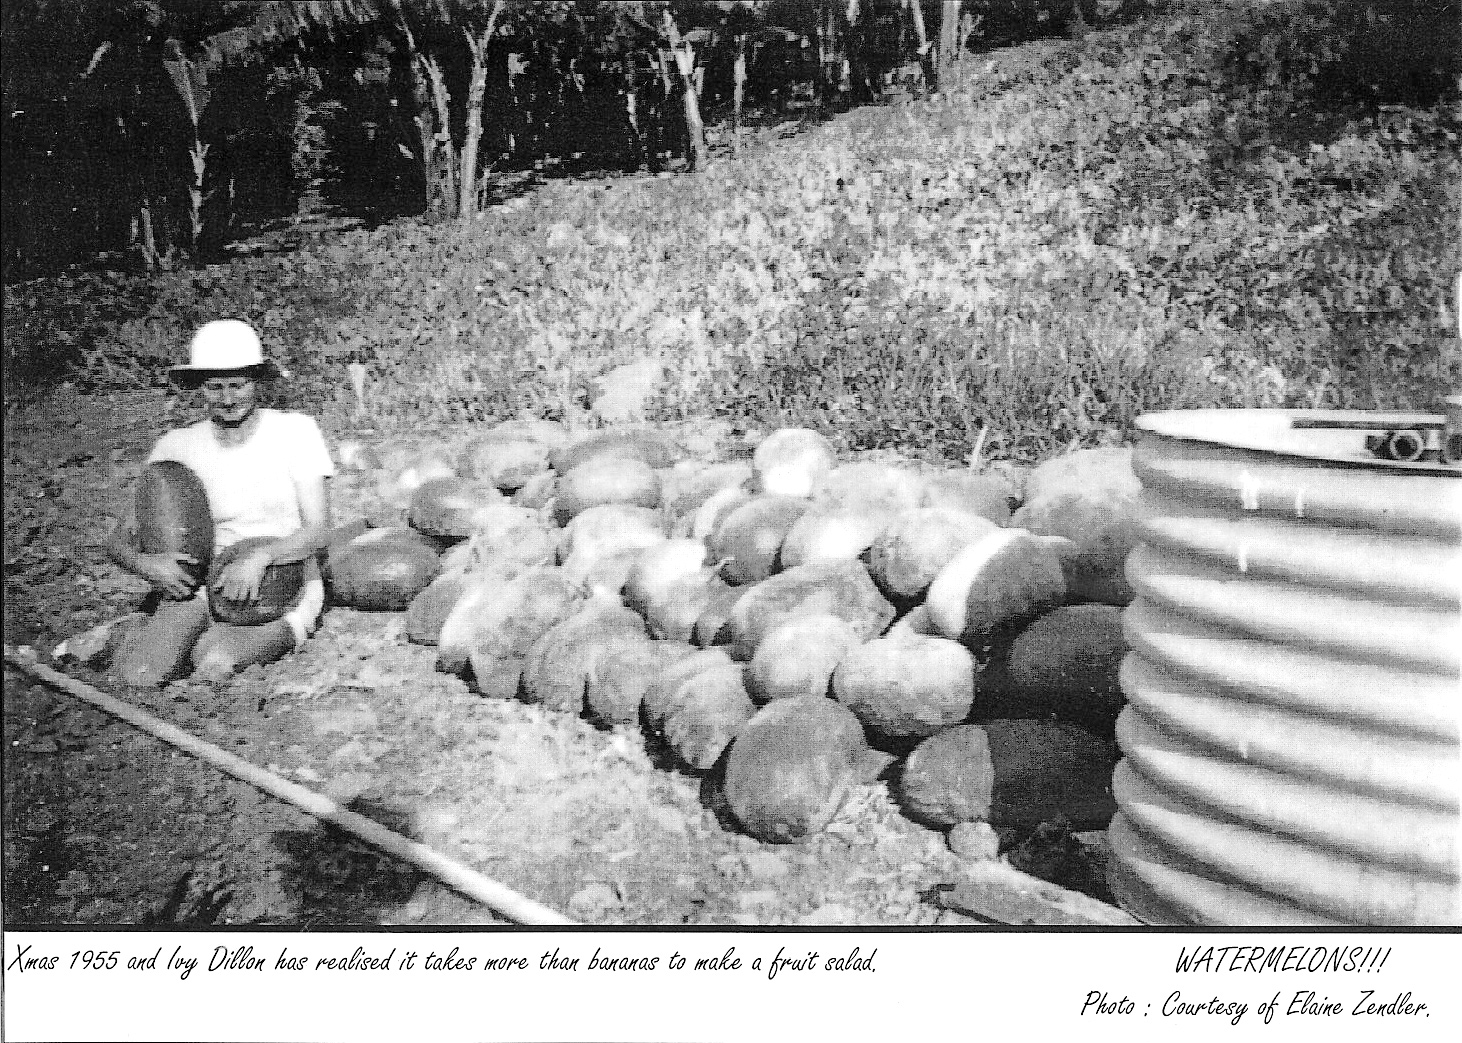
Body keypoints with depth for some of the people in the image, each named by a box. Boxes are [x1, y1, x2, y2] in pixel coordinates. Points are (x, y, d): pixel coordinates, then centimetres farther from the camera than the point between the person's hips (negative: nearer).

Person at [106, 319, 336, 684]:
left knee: (218, 662, -29)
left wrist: (259, 557, -29)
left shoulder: (295, 430, -3)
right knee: (141, 672, -23)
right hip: (202, 584, 2)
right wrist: (144, 563, -21)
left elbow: (318, 530, -9)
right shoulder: (175, 446, 3)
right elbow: (121, 538, 4)